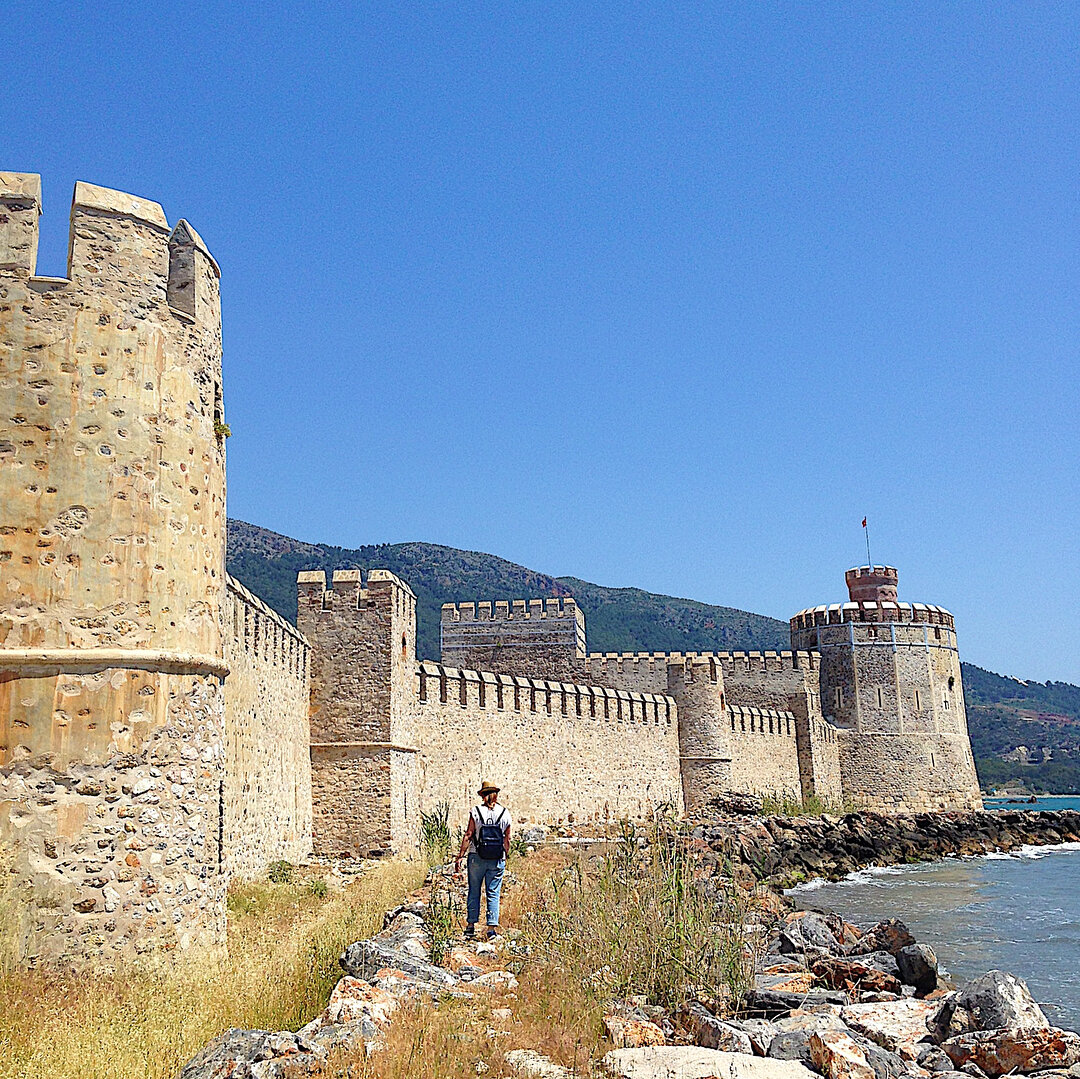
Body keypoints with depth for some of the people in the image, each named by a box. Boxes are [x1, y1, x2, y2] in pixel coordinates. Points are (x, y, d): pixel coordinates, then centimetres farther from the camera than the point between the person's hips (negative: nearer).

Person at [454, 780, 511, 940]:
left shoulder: (476, 811, -5)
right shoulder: (505, 814, 1)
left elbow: (468, 836, -6)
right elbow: (507, 840, 5)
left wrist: (459, 856, -1)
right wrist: (504, 858, 18)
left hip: (477, 858, -1)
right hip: (497, 860, 1)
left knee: (474, 892, 11)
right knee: (493, 893, 6)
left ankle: (471, 925, 15)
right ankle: (492, 927, 2)